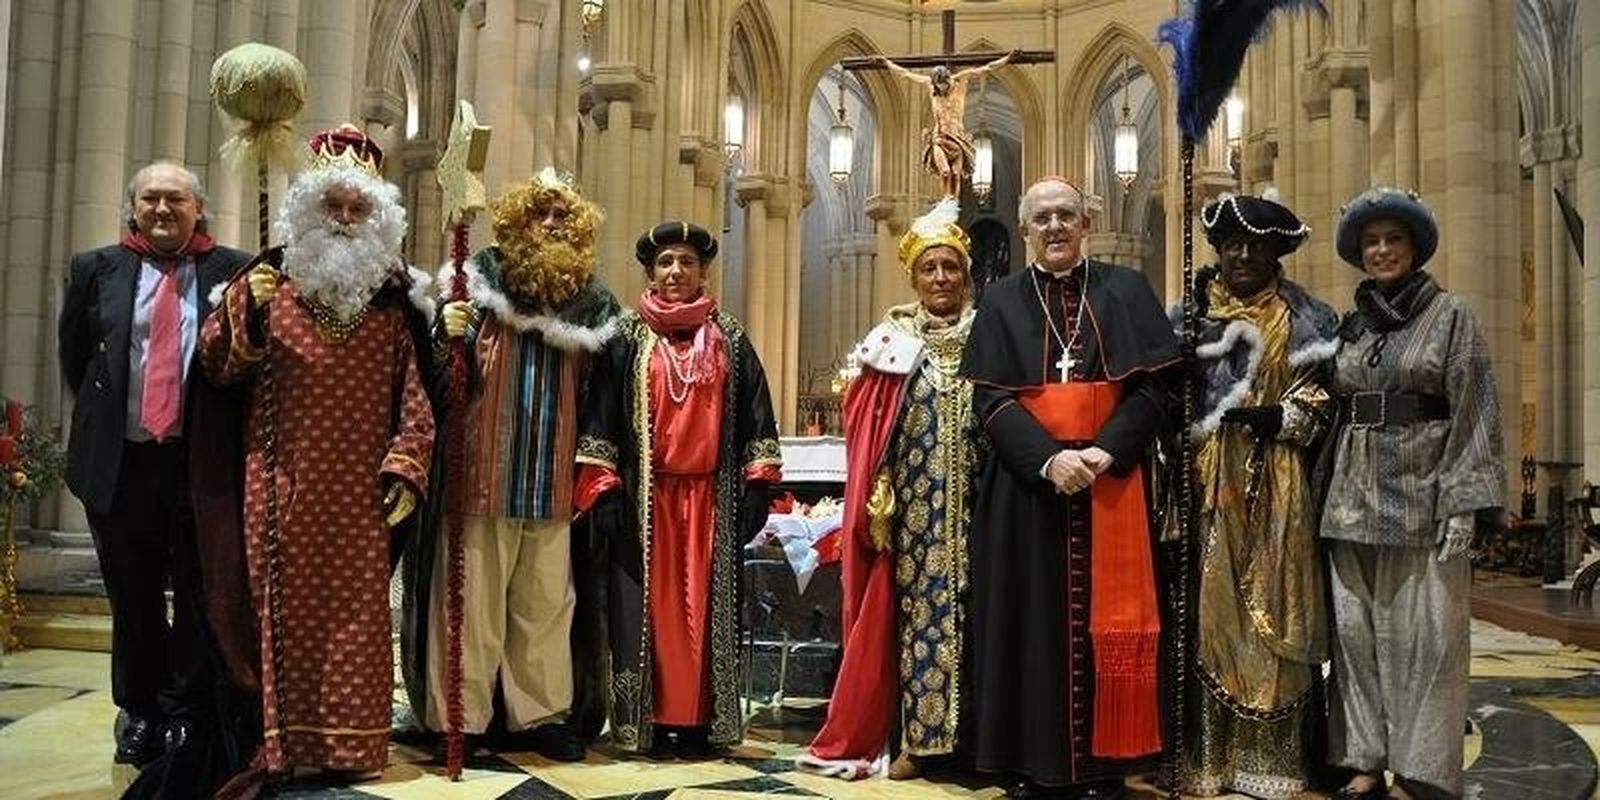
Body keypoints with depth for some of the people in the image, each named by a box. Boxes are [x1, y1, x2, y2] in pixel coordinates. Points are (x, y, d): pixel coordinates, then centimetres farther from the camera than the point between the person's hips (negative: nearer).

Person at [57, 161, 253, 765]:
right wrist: (103, 421, 16)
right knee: (133, 597, 12)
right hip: (122, 460, 2)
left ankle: (185, 715, 19)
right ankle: (140, 715, 27)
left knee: (201, 596, 6)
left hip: (204, 459, -2)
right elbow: (74, 356, 16)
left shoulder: (235, 271, 0)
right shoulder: (96, 269, 7)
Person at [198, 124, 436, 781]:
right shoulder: (270, 278, 7)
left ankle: (352, 739, 11)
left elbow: (414, 386, 5)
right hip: (287, 485, 0)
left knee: (358, 605, 2)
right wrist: (248, 311, -15)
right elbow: (217, 365, 3)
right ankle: (287, 738, 12)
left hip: (362, 489, 0)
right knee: (290, 604, 3)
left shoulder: (396, 291, 8)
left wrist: (407, 467, -4)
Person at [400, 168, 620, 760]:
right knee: (474, 601, 2)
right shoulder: (478, 289, 1)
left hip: (555, 485, 3)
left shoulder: (589, 308, 9)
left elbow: (595, 401, 15)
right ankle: (461, 719, 12)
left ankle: (541, 712, 21)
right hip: (482, 478, -3)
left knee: (547, 603, 9)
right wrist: (448, 337, -21)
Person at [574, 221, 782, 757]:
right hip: (644, 496, -1)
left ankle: (700, 721, 9)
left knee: (706, 605, 3)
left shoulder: (729, 338, 9)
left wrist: (757, 485, 1)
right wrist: (603, 489, -7)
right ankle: (649, 721, 7)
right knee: (650, 604, 0)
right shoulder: (627, 337, 5)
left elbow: (753, 414, 9)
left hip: (710, 496, 1)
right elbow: (601, 415, 1)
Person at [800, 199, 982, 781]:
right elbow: (868, 435, 0)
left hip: (972, 508, 1)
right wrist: (878, 505, -8)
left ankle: (966, 735, 12)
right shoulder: (892, 342, 4)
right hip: (912, 509, 0)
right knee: (913, 610, 2)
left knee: (966, 608, 2)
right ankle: (918, 739, 9)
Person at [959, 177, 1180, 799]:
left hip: (1110, 480, 0)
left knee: (1103, 618, 0)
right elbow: (989, 398, -2)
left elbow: (1155, 385, 0)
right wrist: (1047, 457, -17)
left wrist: (1103, 452, -15)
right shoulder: (1001, 301, 8)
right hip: (1026, 481, 0)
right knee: (1033, 617, 1)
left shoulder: (1125, 291, 8)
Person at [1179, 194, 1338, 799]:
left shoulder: (1303, 320, 8)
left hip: (1273, 487, -1)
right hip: (1204, 482, 1)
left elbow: (1320, 399, 1)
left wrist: (1278, 419, -14)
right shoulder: (1189, 313, 12)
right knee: (1205, 608, 0)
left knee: (1269, 609, -1)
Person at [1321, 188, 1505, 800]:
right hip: (1354, 498, 4)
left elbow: (1473, 412, -4)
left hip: (1420, 497, -4)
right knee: (1356, 631, 5)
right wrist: (1330, 494, 10)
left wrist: (1463, 505, -12)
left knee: (1420, 634, -2)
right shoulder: (1350, 324, 13)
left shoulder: (1450, 315, 1)